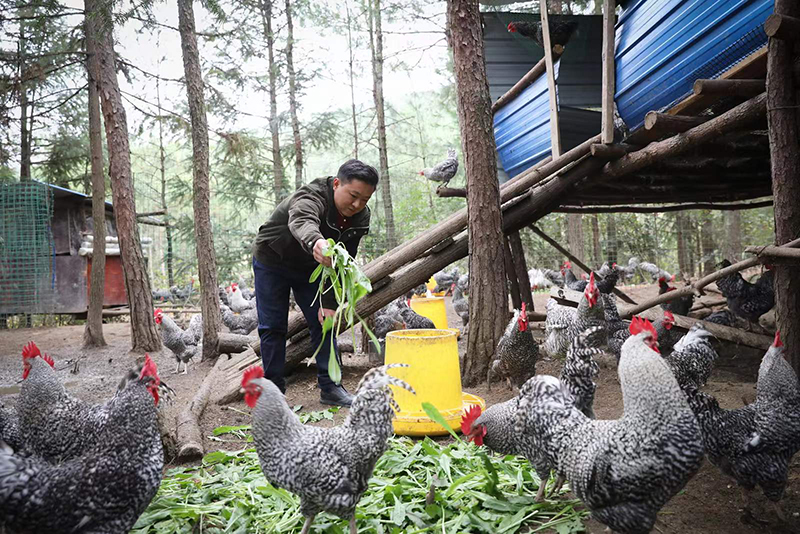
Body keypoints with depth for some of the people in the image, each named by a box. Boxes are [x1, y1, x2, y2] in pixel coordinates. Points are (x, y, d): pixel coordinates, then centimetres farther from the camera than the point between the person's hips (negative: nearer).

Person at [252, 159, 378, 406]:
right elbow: (301, 221, -60)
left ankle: (330, 386, 7)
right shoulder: (312, 196, -35)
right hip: (272, 260, -4)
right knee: (273, 327, -4)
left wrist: (329, 303, -22)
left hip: (310, 268, 4)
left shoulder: (360, 218, -17)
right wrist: (316, 243, -83)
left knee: (324, 322, -1)